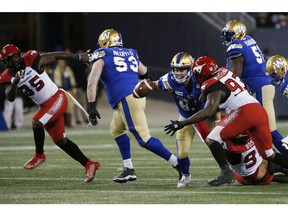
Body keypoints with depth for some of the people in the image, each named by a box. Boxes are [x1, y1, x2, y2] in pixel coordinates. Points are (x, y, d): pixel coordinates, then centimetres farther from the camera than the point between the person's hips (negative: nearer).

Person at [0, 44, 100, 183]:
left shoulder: (31, 61, -14)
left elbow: (56, 56, -6)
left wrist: (79, 57, -4)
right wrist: (15, 81, -28)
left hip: (56, 98, -7)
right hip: (45, 106, 7)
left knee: (36, 123, -26)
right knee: (60, 141, 8)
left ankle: (39, 155, -2)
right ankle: (89, 165, 18)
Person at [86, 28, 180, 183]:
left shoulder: (102, 56, 5)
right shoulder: (131, 54, 22)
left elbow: (92, 84, -3)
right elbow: (145, 75, 34)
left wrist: (92, 107, -3)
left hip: (126, 99, -8)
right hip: (138, 96, 8)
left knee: (144, 139, -10)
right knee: (116, 129, 24)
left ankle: (178, 164, -14)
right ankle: (129, 170, 18)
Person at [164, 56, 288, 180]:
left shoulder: (213, 87, -3)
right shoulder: (224, 72, 19)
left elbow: (209, 111, -15)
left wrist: (182, 123, -14)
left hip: (244, 111, -8)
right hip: (261, 111, 8)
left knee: (212, 140, -8)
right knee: (269, 155, 18)